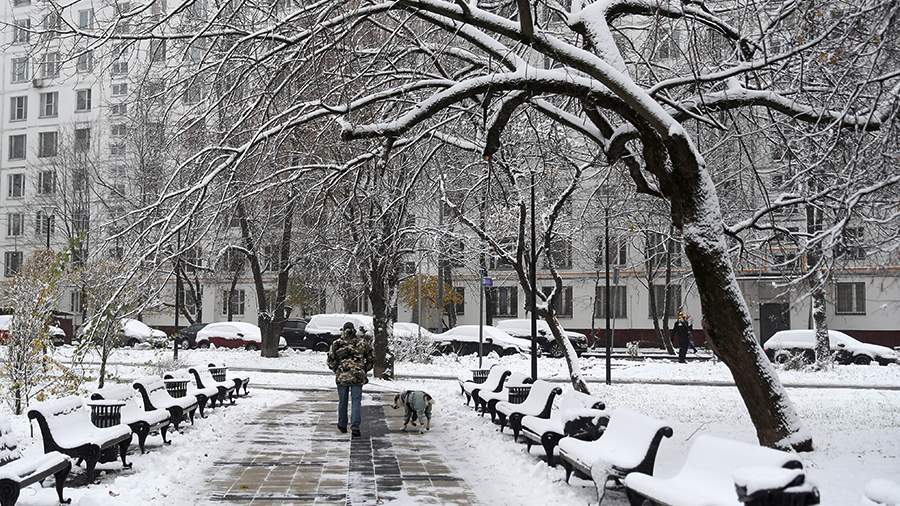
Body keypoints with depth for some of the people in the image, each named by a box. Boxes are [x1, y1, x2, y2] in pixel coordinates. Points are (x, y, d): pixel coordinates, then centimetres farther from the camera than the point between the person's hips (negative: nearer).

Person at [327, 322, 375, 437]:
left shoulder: (337, 343, -2)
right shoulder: (363, 342, 2)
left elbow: (331, 361, -2)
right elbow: (371, 358, 6)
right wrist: (364, 370, 17)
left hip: (342, 376, 0)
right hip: (358, 377, 0)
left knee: (342, 402, 14)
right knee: (356, 402, 2)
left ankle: (342, 425, 28)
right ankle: (355, 427, -8)